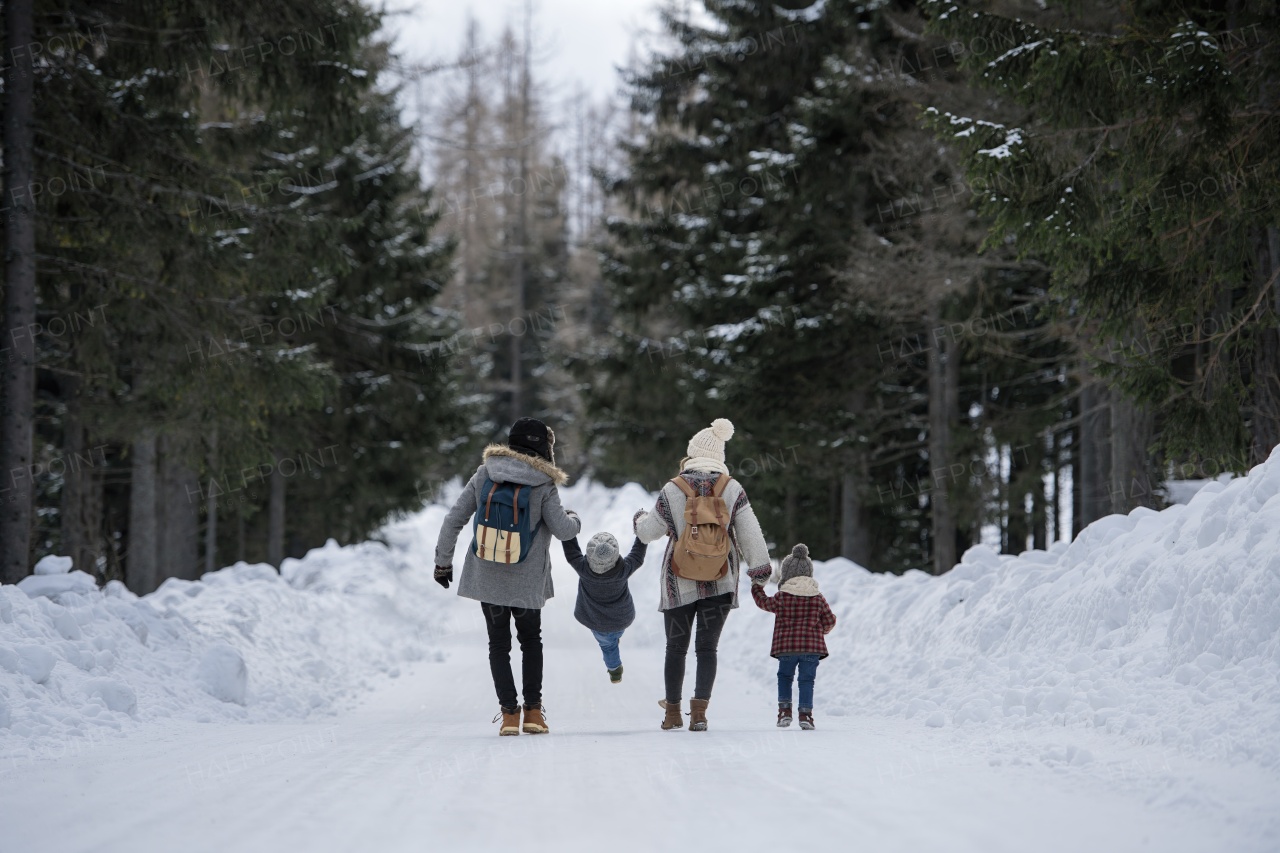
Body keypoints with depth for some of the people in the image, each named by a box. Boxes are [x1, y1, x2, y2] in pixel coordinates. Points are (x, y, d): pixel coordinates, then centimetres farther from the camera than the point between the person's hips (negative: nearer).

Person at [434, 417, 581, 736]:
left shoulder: (485, 475, -3)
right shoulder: (542, 485, -11)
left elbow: (453, 520, -3)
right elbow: (562, 529, -11)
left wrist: (443, 561, 7)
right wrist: (575, 520, 12)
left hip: (487, 578, 2)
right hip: (527, 581, -2)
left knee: (498, 644, 12)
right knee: (531, 641, 17)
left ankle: (509, 713, 3)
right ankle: (533, 711, 11)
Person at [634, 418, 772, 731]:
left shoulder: (672, 490, -6)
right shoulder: (732, 489, -4)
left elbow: (649, 532, 2)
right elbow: (750, 531, -5)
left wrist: (640, 520, 24)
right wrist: (759, 565, 4)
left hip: (679, 584, 0)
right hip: (720, 584, 1)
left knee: (676, 646, 12)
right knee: (707, 647, 3)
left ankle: (673, 712, 20)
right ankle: (699, 710, -11)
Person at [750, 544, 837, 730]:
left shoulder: (781, 598, -2)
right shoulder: (818, 598, 4)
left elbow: (763, 602, 13)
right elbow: (830, 620, 8)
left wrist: (757, 586, 30)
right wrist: (823, 630, 29)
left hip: (786, 647, -1)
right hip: (812, 646, 1)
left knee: (784, 676, 16)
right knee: (807, 679, 4)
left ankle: (784, 709, 5)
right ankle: (805, 713, -5)